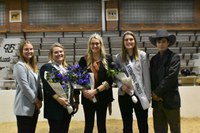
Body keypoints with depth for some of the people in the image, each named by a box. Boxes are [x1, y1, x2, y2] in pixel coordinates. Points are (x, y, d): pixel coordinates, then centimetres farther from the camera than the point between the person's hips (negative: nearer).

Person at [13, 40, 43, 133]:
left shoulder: (33, 66, 16)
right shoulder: (19, 65, -11)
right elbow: (25, 87, -17)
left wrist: (40, 100, 4)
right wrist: (36, 101, -11)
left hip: (34, 107, 8)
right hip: (24, 107, -8)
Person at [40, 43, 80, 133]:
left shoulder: (67, 68, 16)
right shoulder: (46, 68, -6)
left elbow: (73, 85, 18)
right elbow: (47, 87, -18)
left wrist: (76, 101, 13)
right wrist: (58, 98, -27)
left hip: (67, 106, 7)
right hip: (54, 108, -6)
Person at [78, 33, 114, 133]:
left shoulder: (108, 59, 1)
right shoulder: (84, 60, 3)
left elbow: (110, 80, -6)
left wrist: (95, 91, -16)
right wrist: (85, 91, -15)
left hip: (102, 97, 0)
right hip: (87, 98, 0)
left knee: (101, 125, 11)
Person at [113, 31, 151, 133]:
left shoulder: (142, 55, -2)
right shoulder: (118, 57, 3)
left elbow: (146, 77, -4)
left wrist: (147, 96, -6)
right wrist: (121, 86, -16)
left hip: (140, 95, -1)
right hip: (124, 95, 2)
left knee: (143, 124, 11)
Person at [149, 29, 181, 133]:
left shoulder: (174, 57, -5)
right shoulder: (153, 59, 11)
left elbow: (170, 77, -14)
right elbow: (151, 78, 9)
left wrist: (157, 92, -12)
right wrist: (153, 93, -5)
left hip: (170, 100, -4)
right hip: (157, 100, 5)